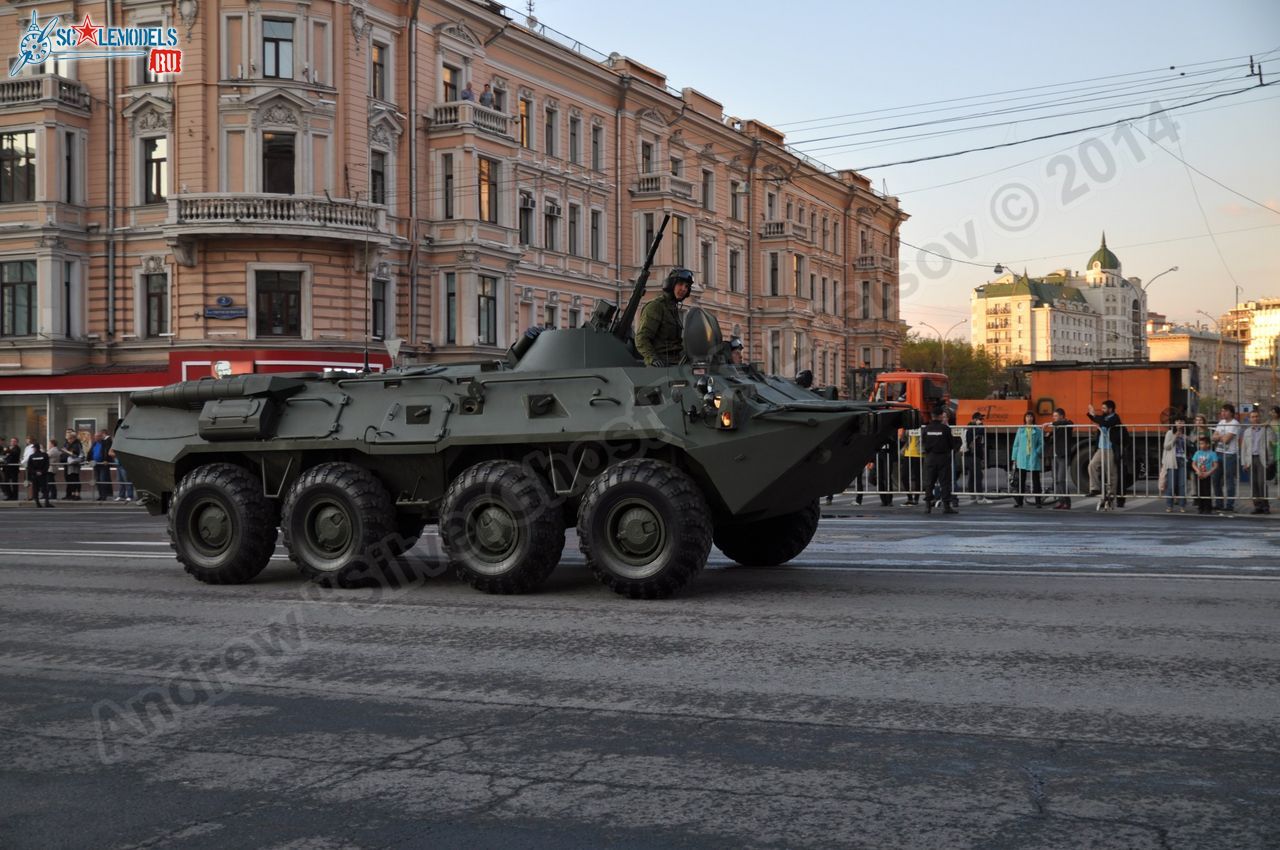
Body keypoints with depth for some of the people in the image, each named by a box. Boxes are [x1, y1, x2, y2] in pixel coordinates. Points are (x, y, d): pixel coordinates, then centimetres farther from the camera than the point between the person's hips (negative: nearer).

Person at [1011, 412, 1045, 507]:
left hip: (1034, 459, -2)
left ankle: (1038, 502, 5)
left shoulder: (1037, 431, 3)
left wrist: (1037, 452, -14)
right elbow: (1016, 444, 9)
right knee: (1021, 481, 4)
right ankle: (1019, 501, 9)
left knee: (1035, 480, 1)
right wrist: (1014, 458, 5)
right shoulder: (1020, 430, 9)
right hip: (1022, 459, 2)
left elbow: (1041, 444, 3)